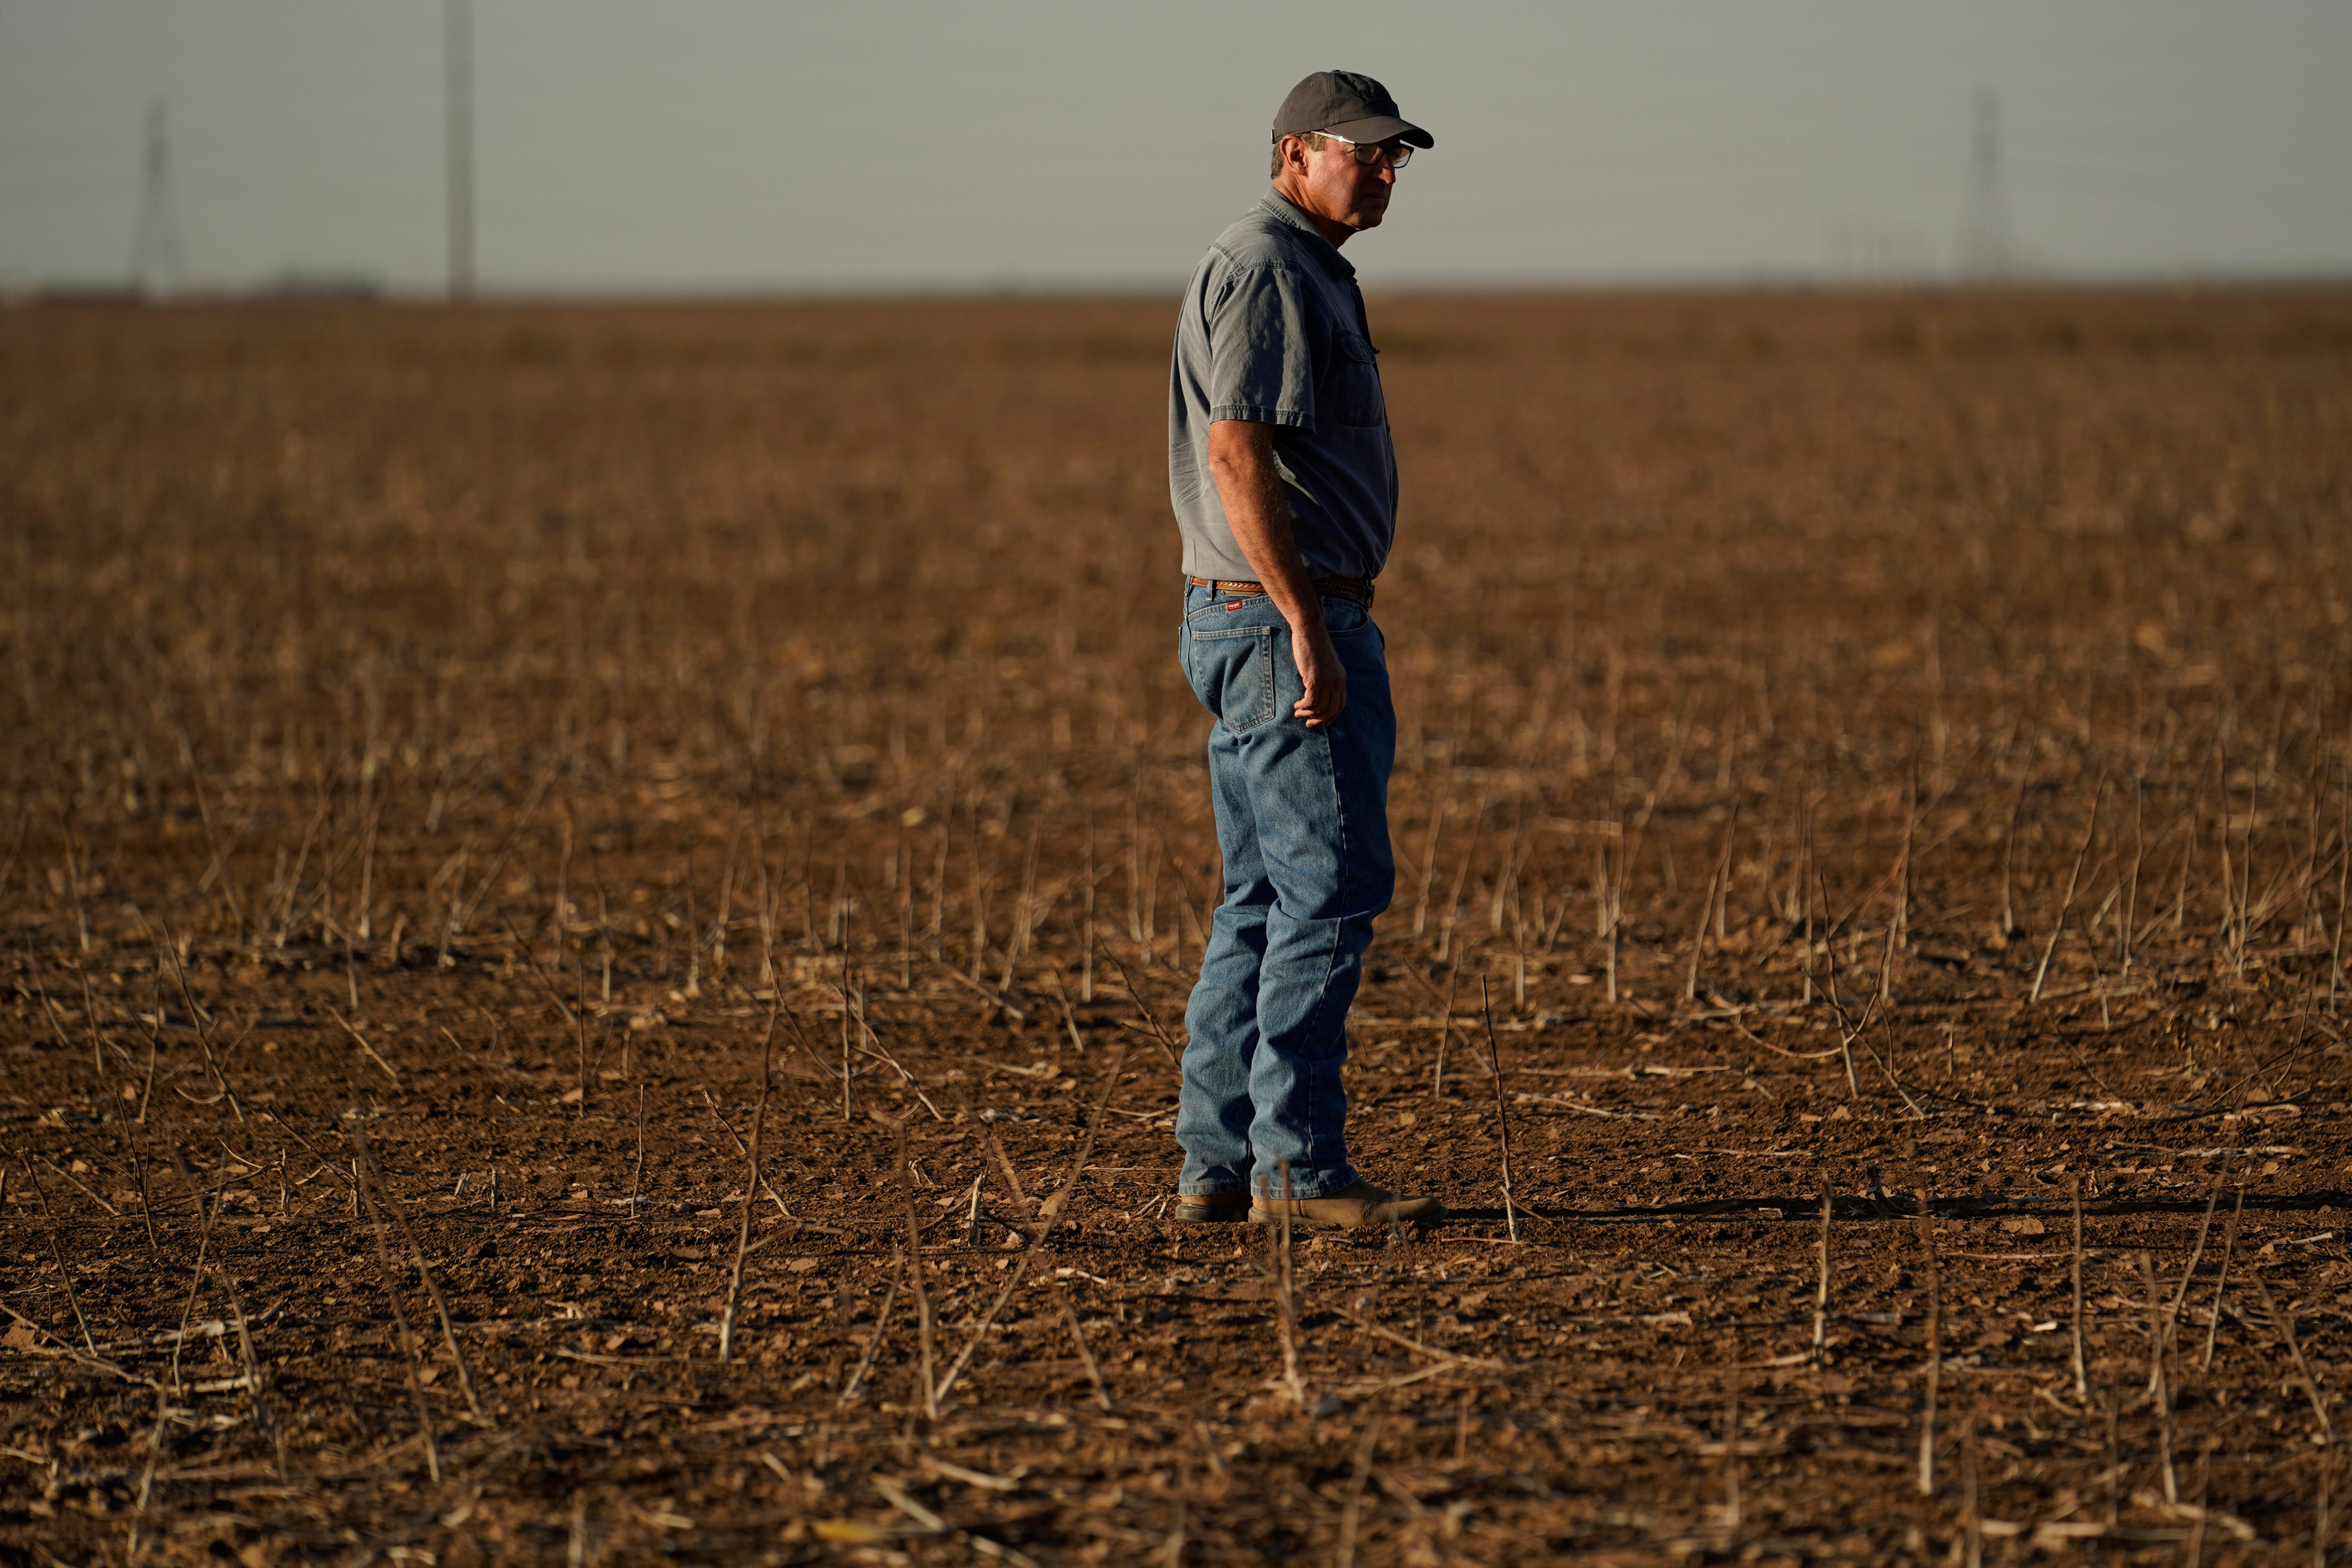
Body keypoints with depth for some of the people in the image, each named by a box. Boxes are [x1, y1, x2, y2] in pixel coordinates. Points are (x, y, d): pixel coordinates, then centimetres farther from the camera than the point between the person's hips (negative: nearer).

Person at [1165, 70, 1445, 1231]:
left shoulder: (1304, 271, 20)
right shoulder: (1265, 271, -13)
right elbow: (1236, 455, -22)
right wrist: (1309, 626, -25)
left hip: (1248, 622, 11)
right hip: (1281, 615, -11)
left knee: (1264, 901, 10)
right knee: (1334, 885, -10)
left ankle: (1219, 1165, 12)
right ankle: (1297, 1166, -10)